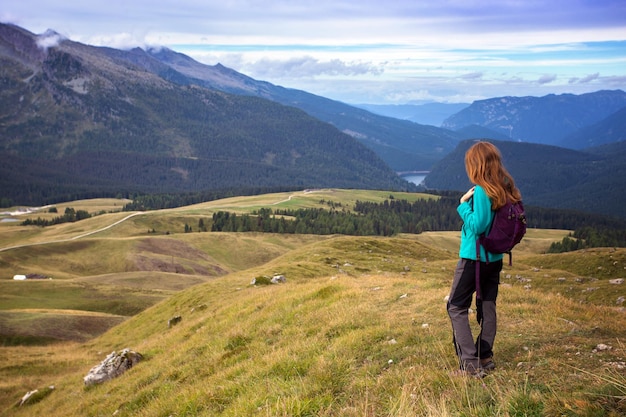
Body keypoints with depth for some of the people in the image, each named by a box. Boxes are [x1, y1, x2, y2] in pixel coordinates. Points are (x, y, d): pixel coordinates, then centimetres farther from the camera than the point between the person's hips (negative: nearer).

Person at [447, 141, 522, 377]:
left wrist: (463, 205, -13)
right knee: (487, 307, 16)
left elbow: (477, 225, -23)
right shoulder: (506, 189, 5)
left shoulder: (481, 191, -20)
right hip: (494, 258, 8)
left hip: (473, 257, -8)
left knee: (456, 307, 1)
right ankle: (485, 357, 23)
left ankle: (470, 363, -3)